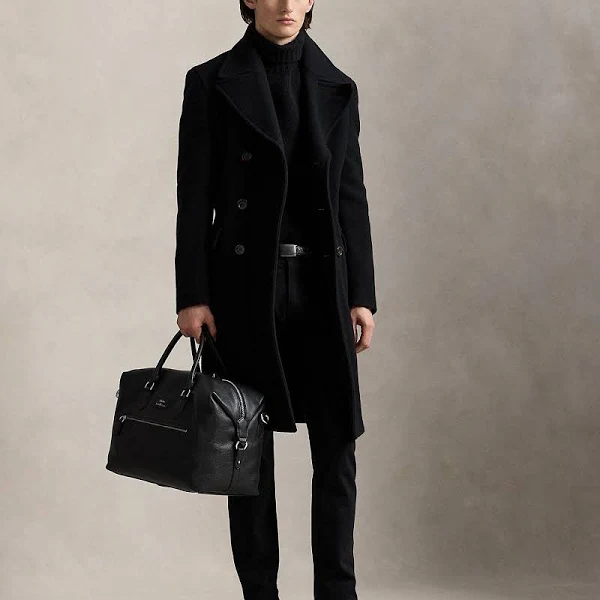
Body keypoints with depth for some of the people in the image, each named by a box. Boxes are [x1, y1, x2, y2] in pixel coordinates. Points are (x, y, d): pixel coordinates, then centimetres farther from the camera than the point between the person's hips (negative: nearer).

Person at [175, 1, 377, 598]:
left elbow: (351, 195, 8)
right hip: (245, 285, -2)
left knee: (337, 442, 2)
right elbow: (195, 197, -3)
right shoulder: (211, 82, 0)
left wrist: (362, 295, 2)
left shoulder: (336, 87, 9)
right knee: (249, 448, 4)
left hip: (322, 286, 3)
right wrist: (192, 296, -8)